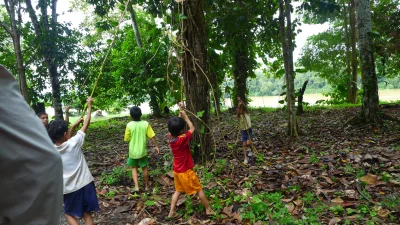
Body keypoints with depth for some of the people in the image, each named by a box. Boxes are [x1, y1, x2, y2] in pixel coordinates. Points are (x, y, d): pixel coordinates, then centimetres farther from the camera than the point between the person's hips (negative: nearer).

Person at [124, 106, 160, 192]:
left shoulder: (129, 125, -14)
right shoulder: (145, 124, -11)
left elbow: (126, 139, -7)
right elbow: (152, 136, -7)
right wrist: (156, 146, 3)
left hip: (133, 152, -1)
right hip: (142, 151, 1)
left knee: (134, 168, 16)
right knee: (145, 168, 16)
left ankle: (136, 187, 7)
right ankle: (147, 186, 28)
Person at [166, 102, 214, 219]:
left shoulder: (170, 137, -11)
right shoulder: (182, 140, -30)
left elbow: (176, 124, 5)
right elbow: (192, 128, -16)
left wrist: (180, 111, -1)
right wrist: (184, 114, -10)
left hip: (177, 170, 7)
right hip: (186, 171, -7)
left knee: (178, 190, 22)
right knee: (199, 189, 10)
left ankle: (172, 212, 24)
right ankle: (209, 210, 25)